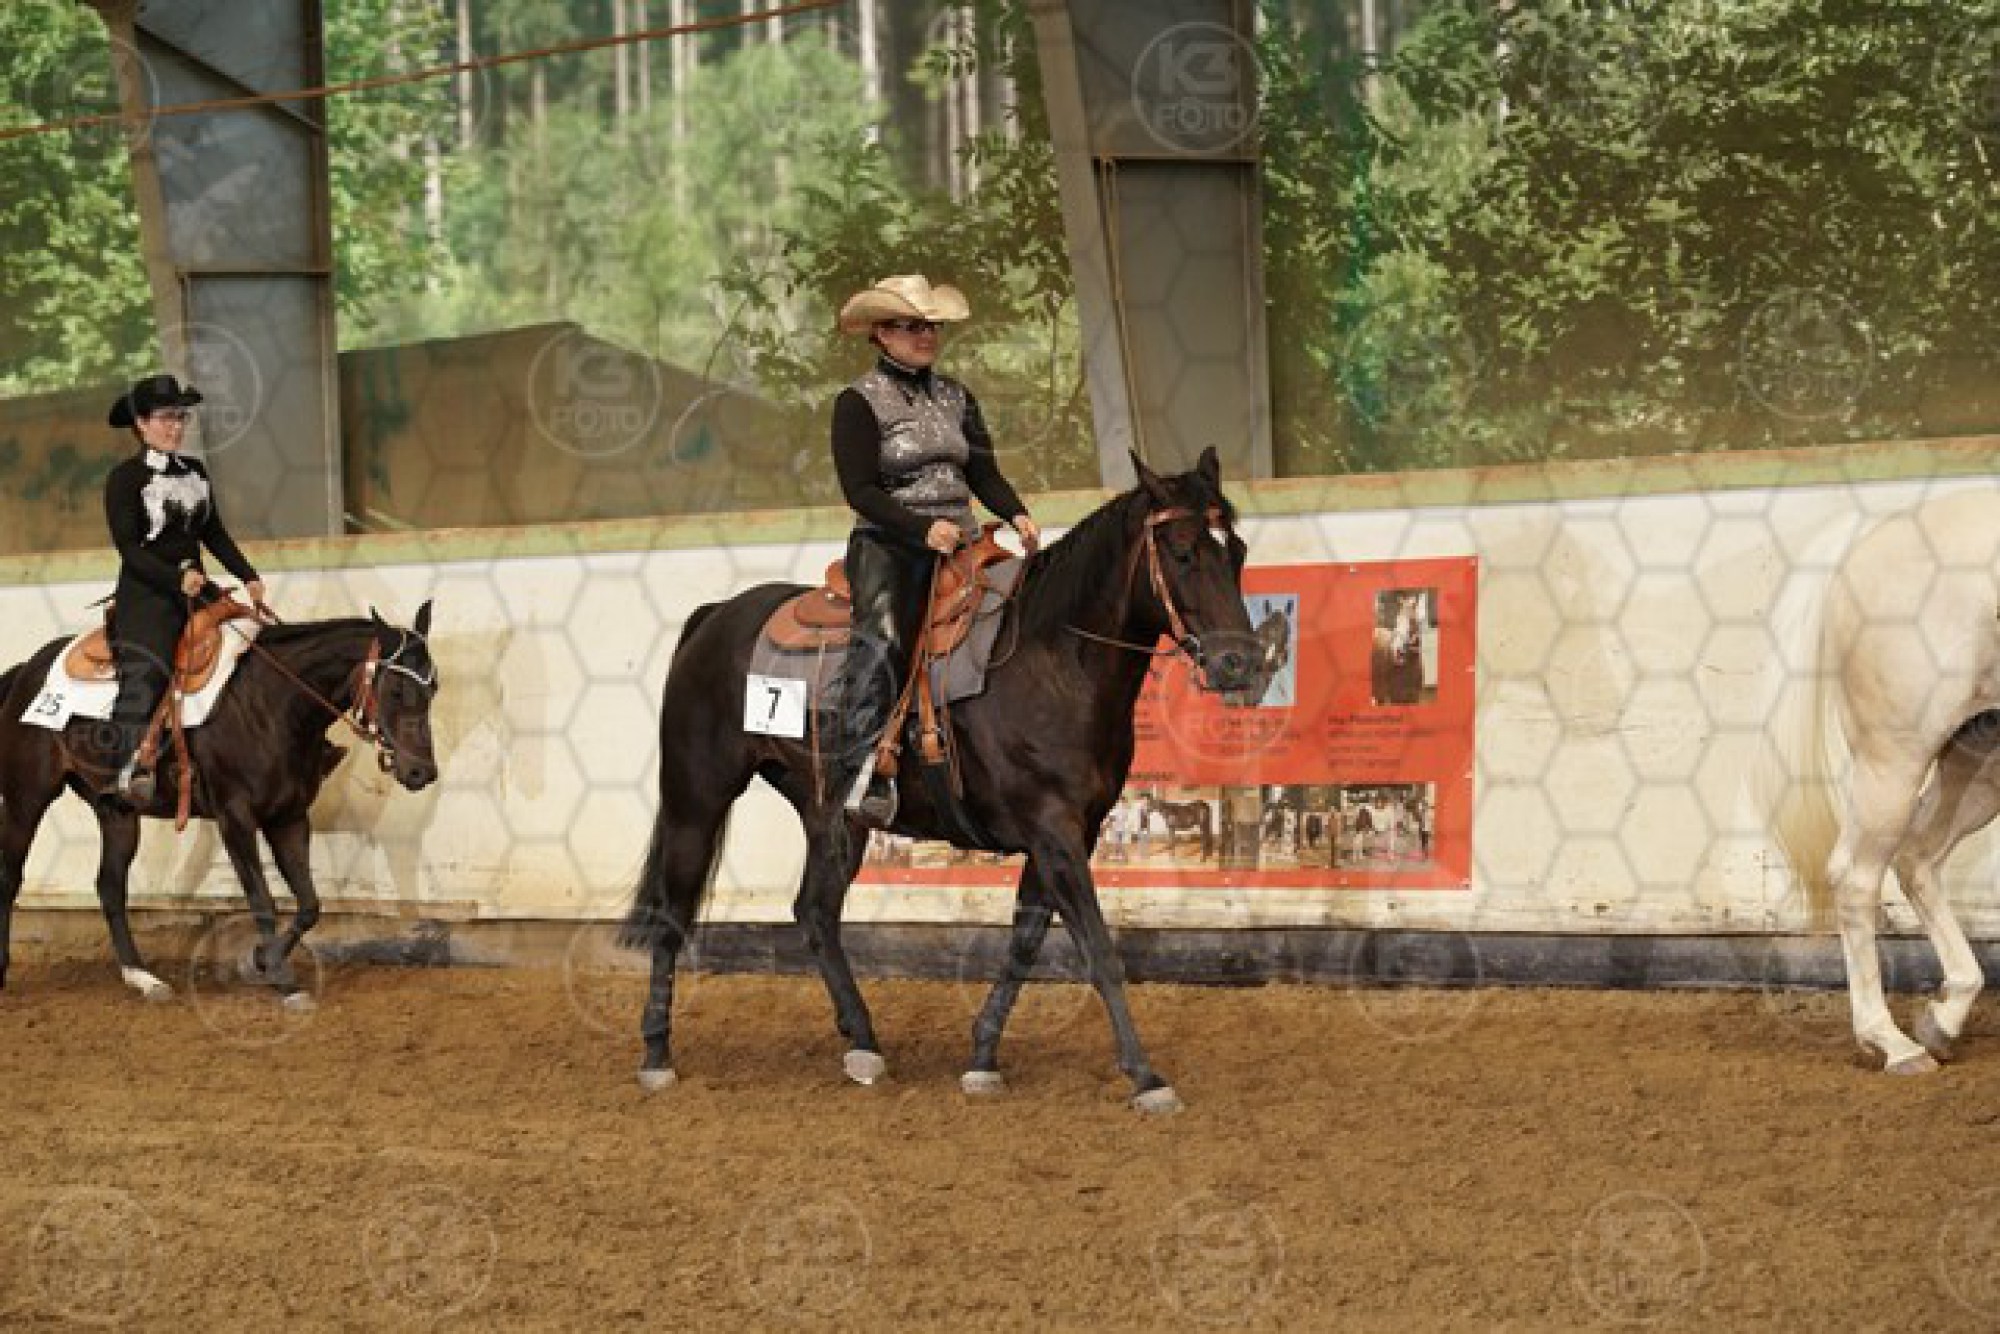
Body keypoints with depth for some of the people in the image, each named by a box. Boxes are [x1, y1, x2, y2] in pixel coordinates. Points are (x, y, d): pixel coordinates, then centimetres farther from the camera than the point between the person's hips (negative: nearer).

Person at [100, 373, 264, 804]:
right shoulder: (124, 478, -5)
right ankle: (127, 772, -40)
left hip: (195, 588, 8)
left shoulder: (195, 472, 16)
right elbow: (129, 549, -12)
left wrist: (248, 576, 10)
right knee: (146, 672, -27)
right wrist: (176, 578, -24)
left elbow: (213, 534, 21)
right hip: (145, 593, -8)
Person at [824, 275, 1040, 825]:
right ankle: (860, 774, -39)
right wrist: (923, 528, -22)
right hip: (888, 546, -7)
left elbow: (984, 472, 14)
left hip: (959, 543, 7)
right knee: (881, 640, -30)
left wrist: (1016, 515, -7)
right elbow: (860, 490, -9)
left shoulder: (955, 397, 18)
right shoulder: (859, 402, 0)